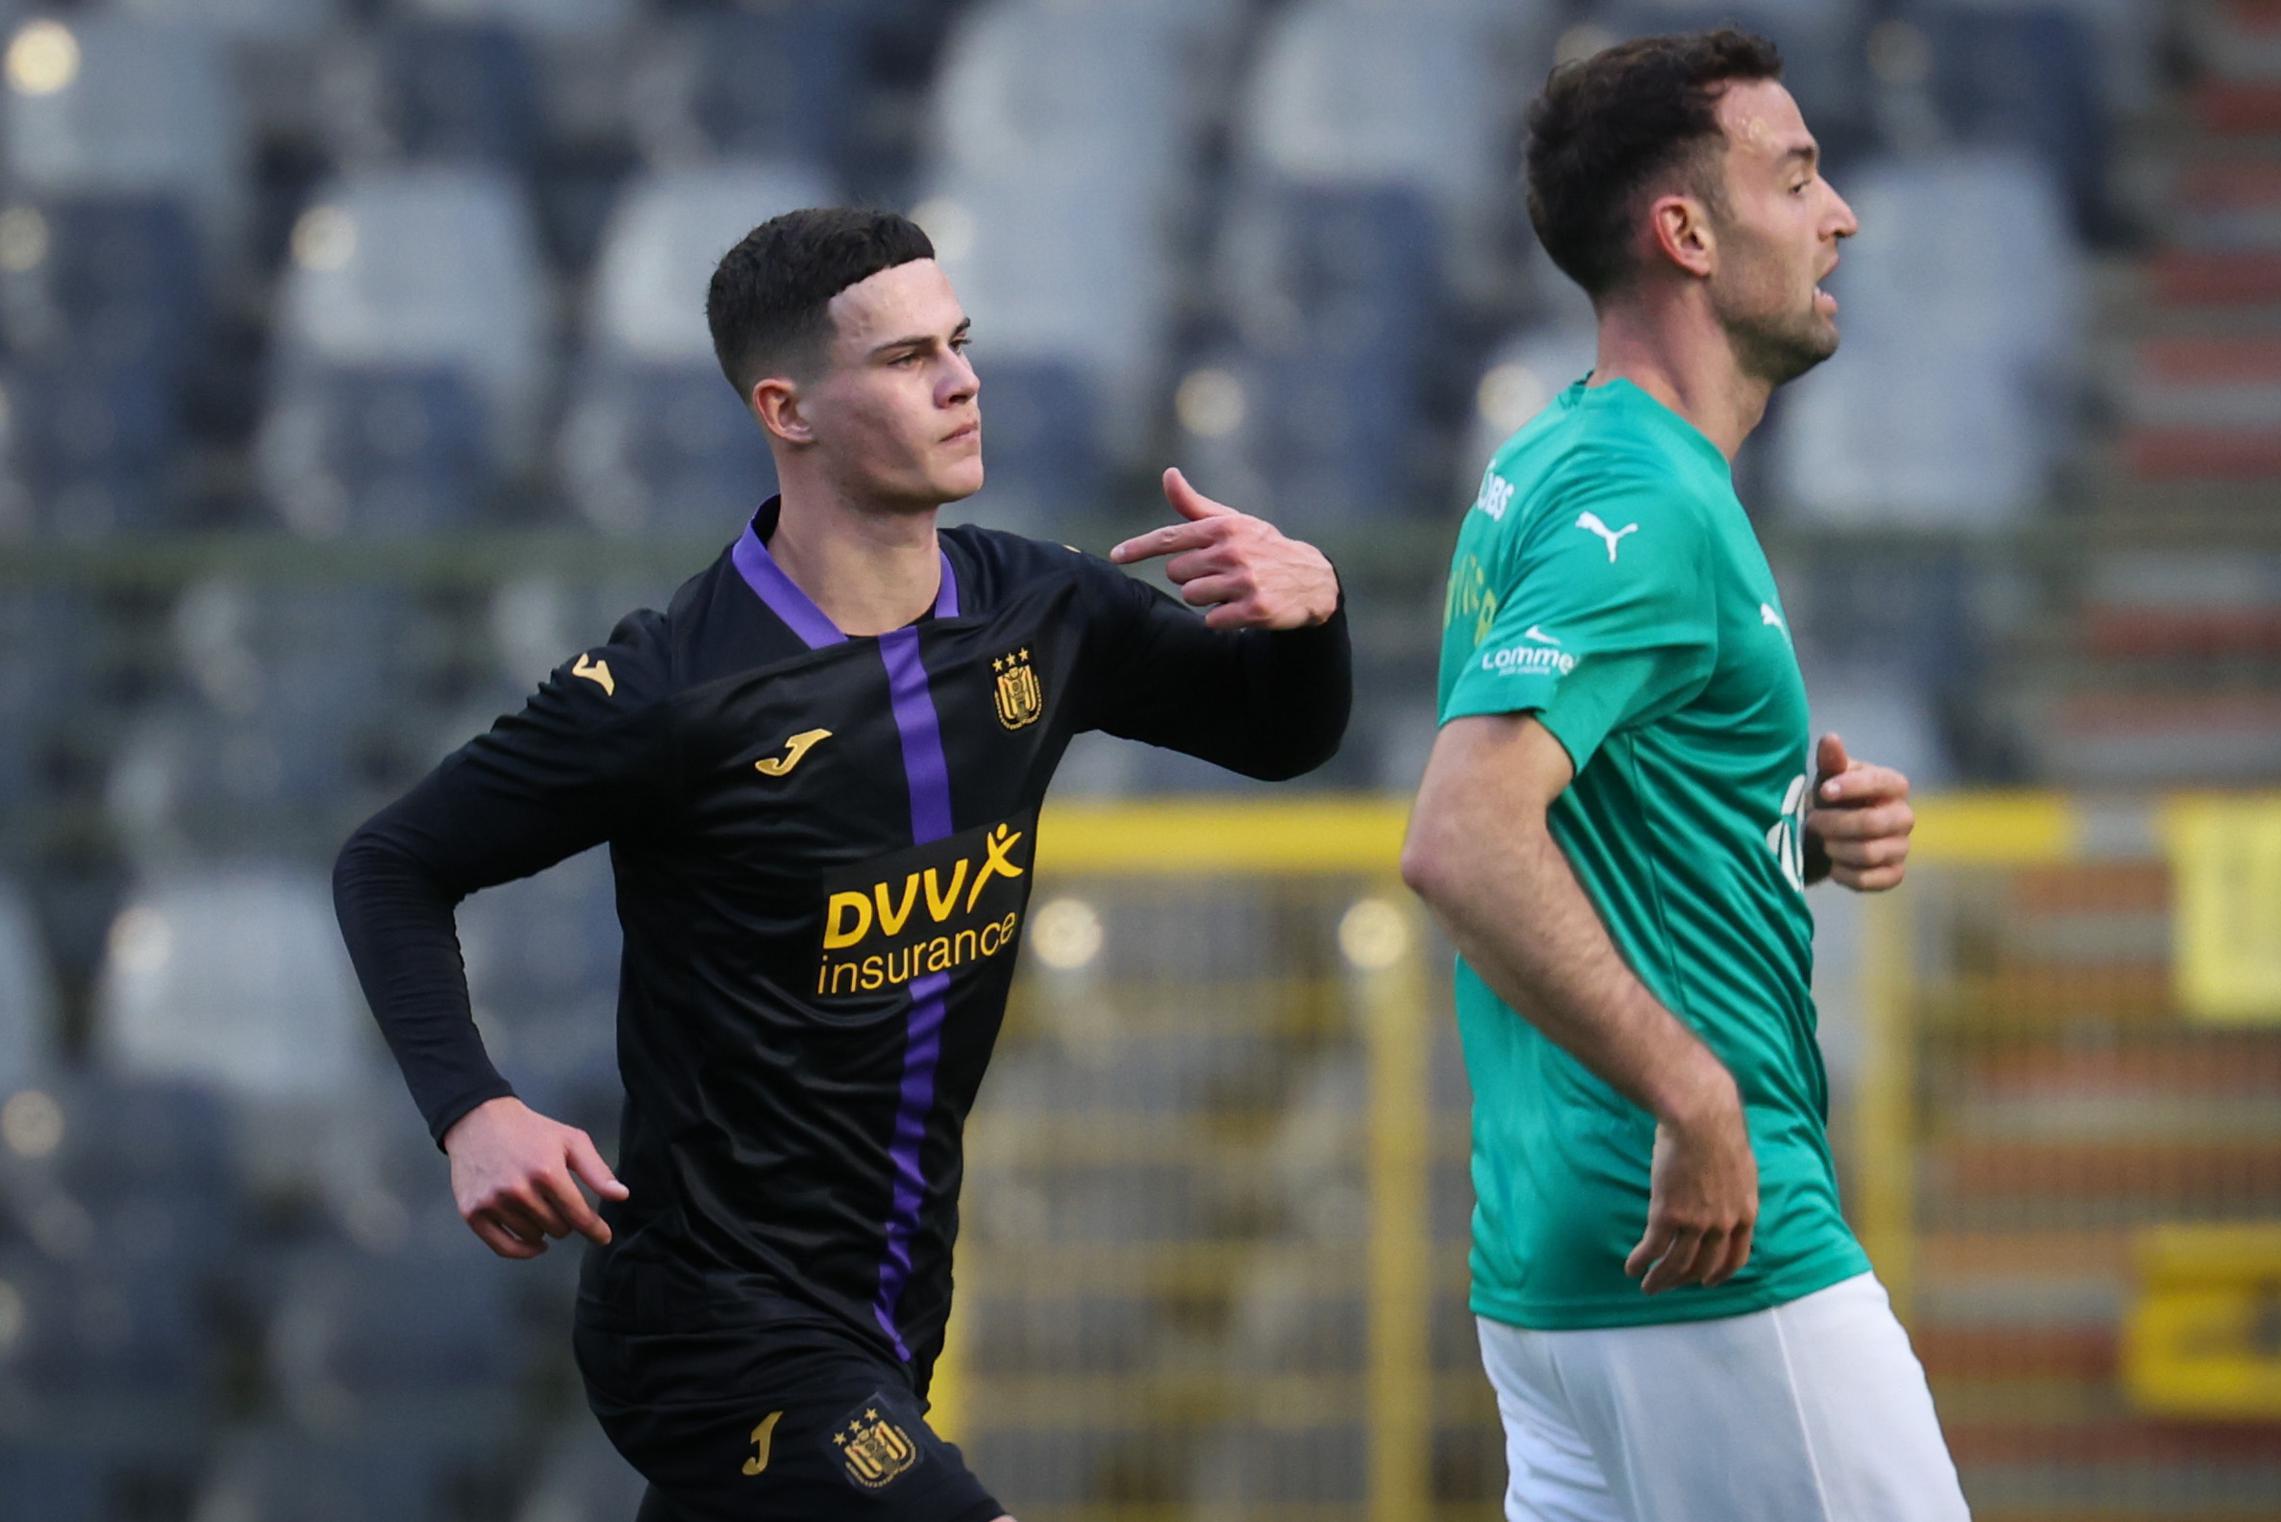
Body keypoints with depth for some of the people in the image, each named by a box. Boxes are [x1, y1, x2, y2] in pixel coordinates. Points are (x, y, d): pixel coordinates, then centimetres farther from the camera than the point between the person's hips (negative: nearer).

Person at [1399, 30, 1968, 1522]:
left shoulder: (1553, 468, 15)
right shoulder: (1652, 502, -16)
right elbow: (1462, 840, -28)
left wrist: (1802, 828, 9)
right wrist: (1696, 1100, -25)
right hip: (1724, 1266, -10)